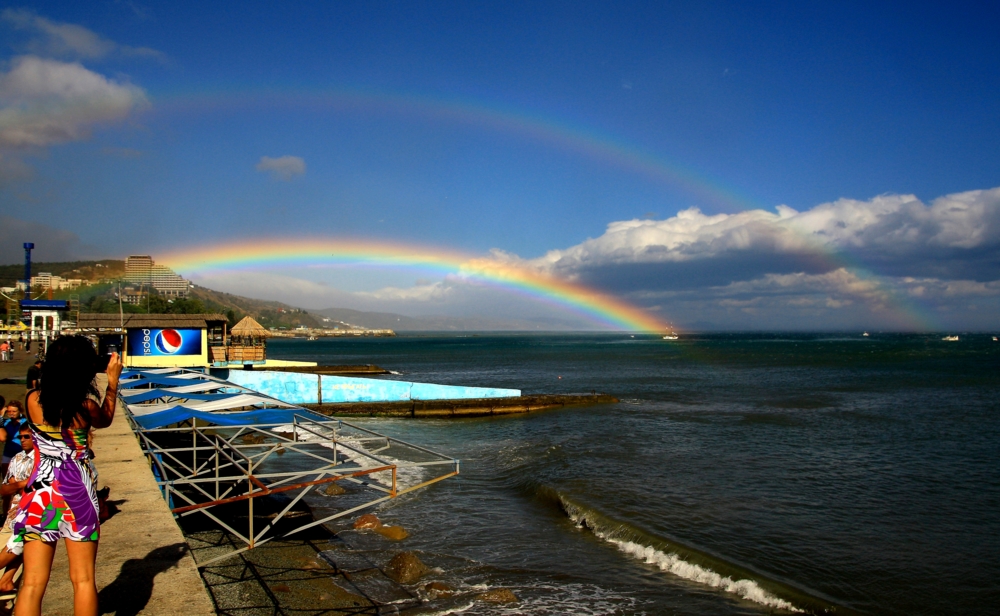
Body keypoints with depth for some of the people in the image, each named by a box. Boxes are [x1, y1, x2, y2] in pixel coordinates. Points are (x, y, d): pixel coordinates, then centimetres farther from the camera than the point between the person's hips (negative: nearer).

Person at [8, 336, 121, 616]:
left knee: (32, 584, 8)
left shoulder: (32, 400, -8)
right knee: (83, 580, 10)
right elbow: (105, 420, 10)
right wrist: (113, 382, 17)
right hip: (76, 493, -3)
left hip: (39, 492, 3)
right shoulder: (85, 406, -14)